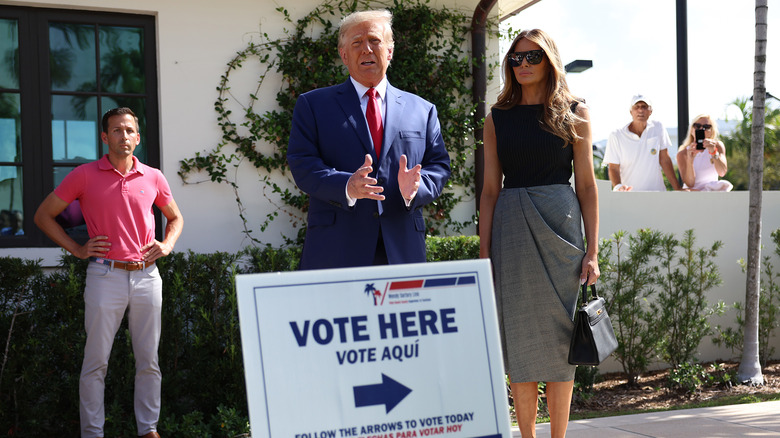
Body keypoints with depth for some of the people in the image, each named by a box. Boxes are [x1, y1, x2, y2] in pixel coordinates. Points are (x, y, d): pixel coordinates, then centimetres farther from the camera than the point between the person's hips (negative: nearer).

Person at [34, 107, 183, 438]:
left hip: (146, 275, 3)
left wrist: (167, 245, 5)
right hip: (106, 275, -3)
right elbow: (44, 215, 7)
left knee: (148, 360, 8)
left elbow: (175, 218, 24)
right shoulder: (85, 175, 0)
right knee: (96, 361, 1)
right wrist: (76, 249, -1)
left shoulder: (153, 178, 8)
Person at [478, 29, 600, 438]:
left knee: (559, 337, 1)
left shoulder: (573, 112, 5)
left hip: (559, 225, -1)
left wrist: (592, 251, -3)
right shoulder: (498, 118, 9)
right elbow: (490, 189, 8)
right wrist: (484, 253, 1)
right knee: (520, 342, 3)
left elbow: (587, 185, 3)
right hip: (510, 229, 2)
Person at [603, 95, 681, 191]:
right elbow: (613, 168, -4)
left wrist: (678, 190, 5)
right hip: (629, 194, 0)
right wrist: (618, 187, -24)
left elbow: (665, 161, 9)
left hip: (657, 192, 0)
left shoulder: (658, 128, 6)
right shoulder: (616, 137, -4)